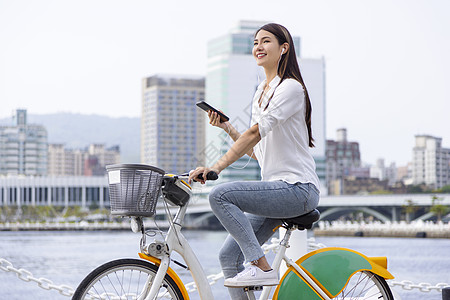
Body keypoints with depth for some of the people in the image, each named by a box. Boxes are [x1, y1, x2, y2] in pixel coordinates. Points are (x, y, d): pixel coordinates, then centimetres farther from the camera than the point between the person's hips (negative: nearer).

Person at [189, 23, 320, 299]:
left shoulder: (291, 88, -9)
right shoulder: (261, 92, 19)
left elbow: (256, 133, -21)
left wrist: (216, 167, -28)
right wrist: (227, 127, 7)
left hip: (298, 188, -9)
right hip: (274, 189, 9)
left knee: (220, 195, -25)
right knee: (229, 256, -1)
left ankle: (262, 267, -19)